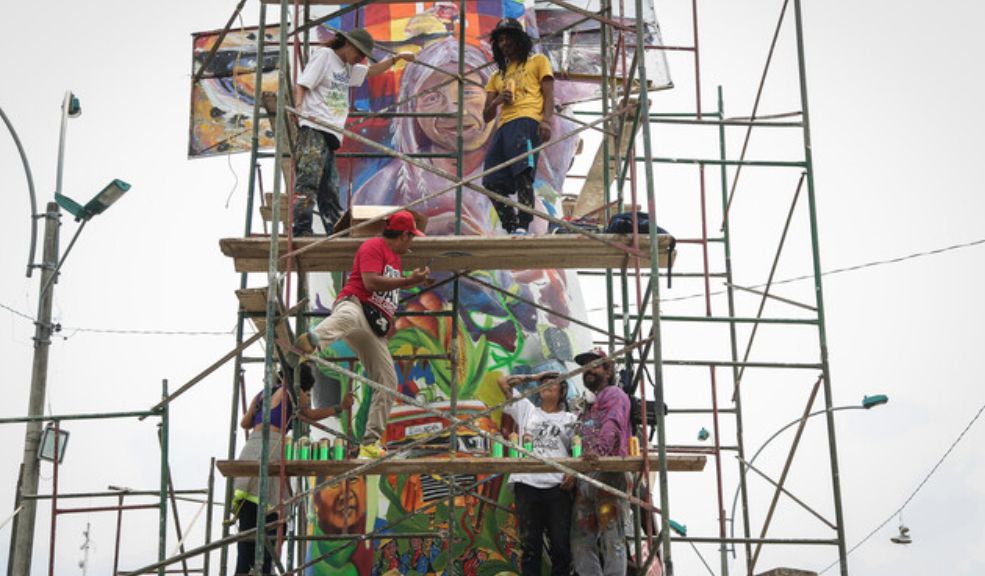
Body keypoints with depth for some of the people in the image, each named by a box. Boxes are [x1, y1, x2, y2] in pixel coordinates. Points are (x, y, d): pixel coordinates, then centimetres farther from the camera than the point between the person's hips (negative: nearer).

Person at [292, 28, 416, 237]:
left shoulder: (347, 68, 27)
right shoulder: (324, 55, 3)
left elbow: (371, 72, 39)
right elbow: (301, 85, -6)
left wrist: (397, 58, 30)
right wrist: (298, 106, -24)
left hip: (331, 133, 9)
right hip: (314, 128, -9)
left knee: (330, 188, 10)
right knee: (308, 181, -17)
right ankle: (301, 231, -23)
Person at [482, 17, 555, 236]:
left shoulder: (537, 61, 20)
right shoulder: (497, 76, 32)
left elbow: (548, 95, 6)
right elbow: (486, 116, 26)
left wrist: (546, 121, -13)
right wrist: (496, 101, 3)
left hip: (527, 122, -6)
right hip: (503, 128, 6)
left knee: (522, 174, -25)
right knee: (493, 183, -10)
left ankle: (523, 227, -31)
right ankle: (512, 230, -7)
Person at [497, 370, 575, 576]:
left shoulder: (570, 419, 15)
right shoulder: (526, 410, 19)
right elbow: (503, 381, 17)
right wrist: (533, 377, 22)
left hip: (557, 485, -1)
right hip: (527, 483, 1)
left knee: (560, 544, -1)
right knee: (530, 545, 2)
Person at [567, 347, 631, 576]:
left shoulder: (615, 394, 4)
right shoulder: (587, 407, 28)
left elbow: (612, 425, -16)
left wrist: (599, 449, -34)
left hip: (608, 474, -8)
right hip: (585, 477, 8)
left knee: (612, 537, -10)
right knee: (581, 538, 4)